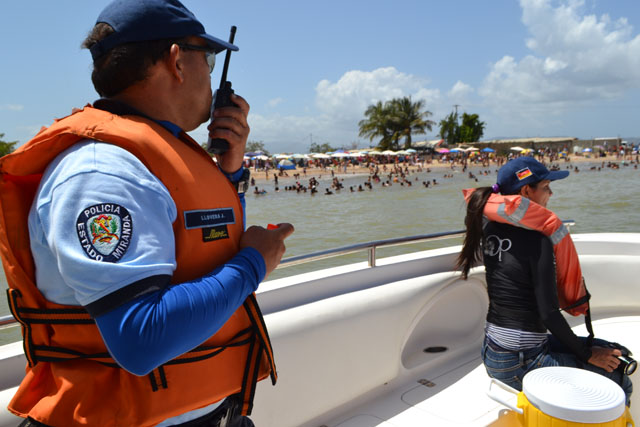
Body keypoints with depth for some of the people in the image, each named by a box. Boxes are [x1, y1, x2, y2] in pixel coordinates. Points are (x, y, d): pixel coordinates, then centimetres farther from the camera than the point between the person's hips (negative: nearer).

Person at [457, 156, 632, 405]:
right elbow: (549, 313, -21)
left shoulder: (490, 229, -1)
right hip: (520, 363, -9)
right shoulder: (537, 240, -20)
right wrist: (587, 355, -6)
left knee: (606, 348, 22)